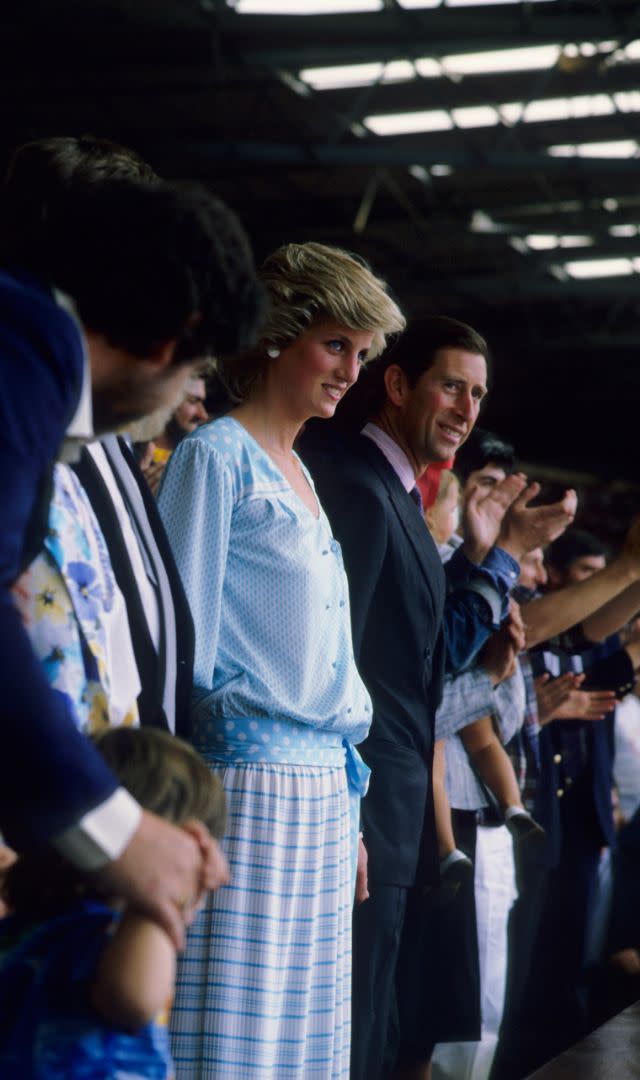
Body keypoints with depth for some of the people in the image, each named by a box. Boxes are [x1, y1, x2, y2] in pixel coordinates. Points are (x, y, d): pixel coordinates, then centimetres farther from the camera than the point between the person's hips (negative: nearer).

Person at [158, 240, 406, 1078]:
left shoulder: (302, 475, 18)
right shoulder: (216, 456, -6)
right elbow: (184, 640, -9)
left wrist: (349, 808, 18)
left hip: (323, 789, 8)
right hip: (250, 782, -8)